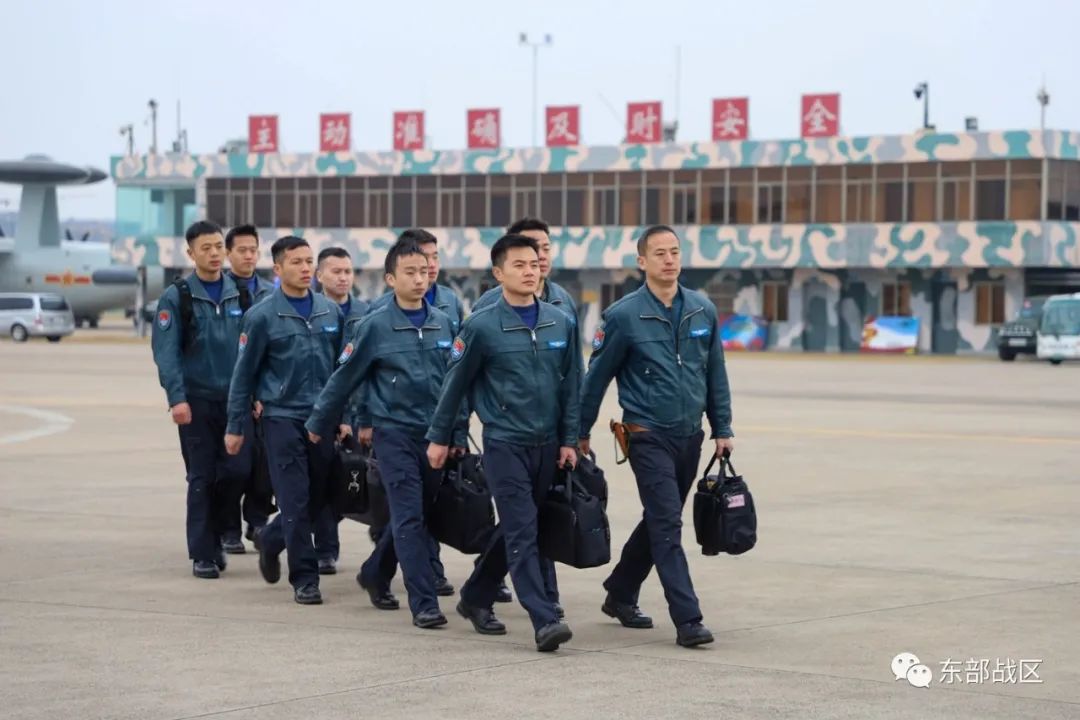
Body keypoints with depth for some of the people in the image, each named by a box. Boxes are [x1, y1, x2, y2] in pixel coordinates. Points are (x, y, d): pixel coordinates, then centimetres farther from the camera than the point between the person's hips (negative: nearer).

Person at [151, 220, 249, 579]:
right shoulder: (176, 297, -3)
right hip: (197, 401, -3)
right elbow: (165, 352, -8)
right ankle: (203, 554, 9)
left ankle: (213, 532, 23)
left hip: (235, 400, 3)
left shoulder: (240, 295, 8)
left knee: (237, 470, -2)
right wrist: (176, 398, -17)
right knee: (202, 477, 0)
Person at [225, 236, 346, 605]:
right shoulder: (262, 316, -4)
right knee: (296, 502, -6)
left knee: (318, 498, 8)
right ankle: (305, 578, 3)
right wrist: (235, 426, 1)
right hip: (283, 418, -4)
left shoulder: (331, 311, 7)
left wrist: (345, 416, 12)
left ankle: (270, 539, 34)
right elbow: (245, 374, 0)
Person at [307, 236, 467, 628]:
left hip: (435, 434, 4)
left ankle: (376, 573, 37)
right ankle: (424, 603, -7)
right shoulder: (375, 326, -5)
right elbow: (343, 379, 2)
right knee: (410, 519, -8)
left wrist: (458, 434, 9)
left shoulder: (443, 323, 5)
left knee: (413, 514, 14)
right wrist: (318, 424, 9)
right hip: (395, 434, -4)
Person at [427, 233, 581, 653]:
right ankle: (544, 621, -15)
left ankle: (476, 598, 32)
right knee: (522, 532, -11)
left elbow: (570, 386, 10)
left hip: (546, 445, 5)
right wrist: (439, 437, 7)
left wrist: (569, 440, 7)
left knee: (514, 528, 14)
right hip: (505, 443, -5)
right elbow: (456, 384, 2)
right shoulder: (482, 327, -6)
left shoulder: (561, 323, 5)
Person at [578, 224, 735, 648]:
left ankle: (620, 594, 34)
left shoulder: (703, 310, 3)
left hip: (690, 437, 5)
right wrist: (580, 434, 5)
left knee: (659, 522, 16)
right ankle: (687, 620, -12)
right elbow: (597, 377, 0)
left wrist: (722, 429, 9)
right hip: (649, 437, -5)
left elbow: (715, 374, 11)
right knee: (667, 527, -11)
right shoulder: (624, 316, -9)